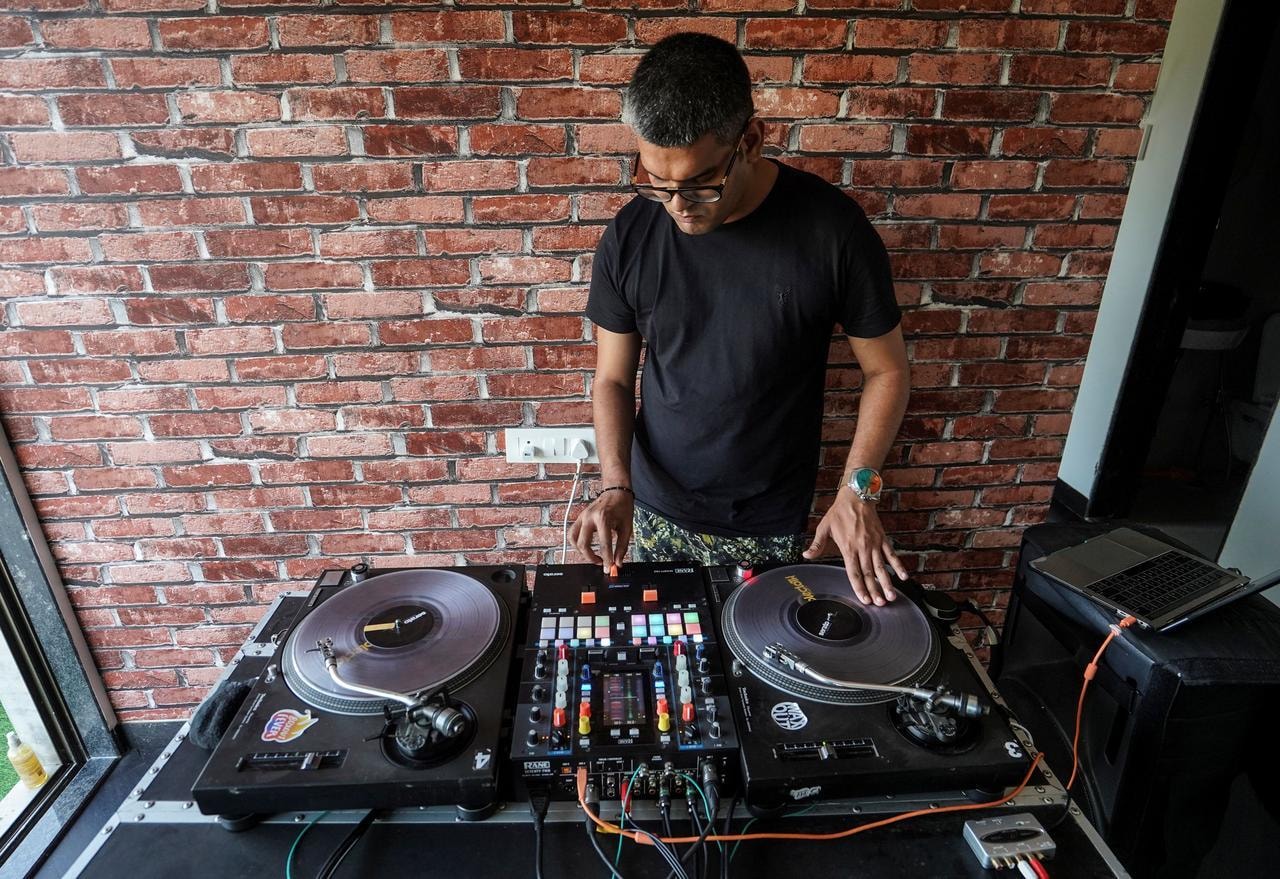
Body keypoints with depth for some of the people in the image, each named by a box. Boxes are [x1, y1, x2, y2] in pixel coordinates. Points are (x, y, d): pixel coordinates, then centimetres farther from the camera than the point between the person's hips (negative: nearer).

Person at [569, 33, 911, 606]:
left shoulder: (831, 229, -17)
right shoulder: (630, 237, -10)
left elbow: (887, 370, -5)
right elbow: (612, 378, -1)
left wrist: (857, 489, -17)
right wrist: (615, 484, -15)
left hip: (770, 527, -1)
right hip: (653, 514, 2)